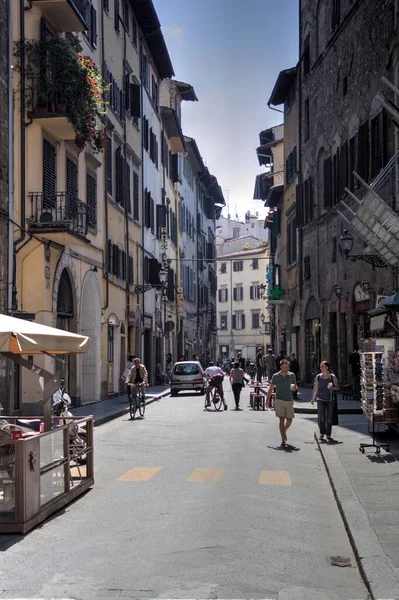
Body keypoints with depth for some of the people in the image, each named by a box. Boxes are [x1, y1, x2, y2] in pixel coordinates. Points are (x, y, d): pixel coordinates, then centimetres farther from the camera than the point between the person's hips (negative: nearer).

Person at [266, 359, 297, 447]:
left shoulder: (292, 375, 5)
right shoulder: (276, 376, 0)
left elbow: (295, 388, 14)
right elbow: (271, 388, 5)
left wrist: (294, 387, -11)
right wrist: (267, 400, 1)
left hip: (289, 401, 2)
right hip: (279, 400, -2)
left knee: (289, 420, 4)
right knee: (282, 420, -6)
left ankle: (284, 432, 35)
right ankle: (283, 440, -4)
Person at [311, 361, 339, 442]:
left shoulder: (332, 376, -1)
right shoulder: (318, 377, 5)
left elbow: (337, 387, 2)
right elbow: (315, 388, 10)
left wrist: (332, 387, -18)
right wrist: (313, 398, 7)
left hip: (330, 399, -1)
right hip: (321, 399, 1)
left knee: (329, 418, 3)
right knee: (321, 418, -8)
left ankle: (328, 435, 12)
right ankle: (322, 434, 3)